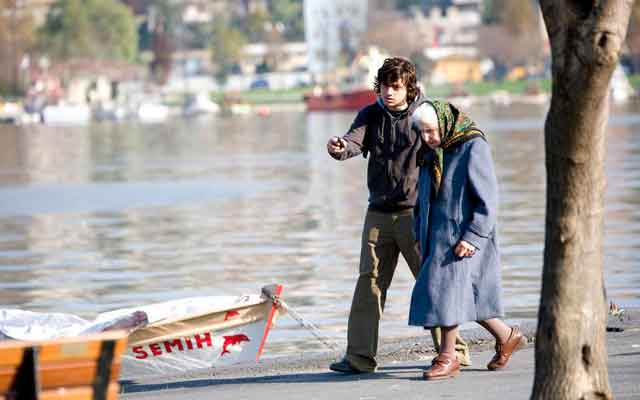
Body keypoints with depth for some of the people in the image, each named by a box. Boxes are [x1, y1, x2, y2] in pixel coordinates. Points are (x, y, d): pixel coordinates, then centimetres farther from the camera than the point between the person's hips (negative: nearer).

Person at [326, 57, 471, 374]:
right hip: (378, 213, 3)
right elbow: (354, 142, -13)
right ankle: (359, 356, 3)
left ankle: (454, 350, 13)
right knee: (369, 283, 0)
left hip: (415, 212, -3)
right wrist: (339, 148, -37)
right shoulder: (371, 115, 4)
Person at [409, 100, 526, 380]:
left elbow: (488, 199, -15)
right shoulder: (431, 154, 11)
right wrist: (420, 235, 12)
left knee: (447, 290, -10)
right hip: (437, 234, 8)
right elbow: (424, 197, 21)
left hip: (463, 235, -8)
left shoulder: (474, 148, -12)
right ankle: (507, 336, 24)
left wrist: (472, 238, -21)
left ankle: (447, 357, -2)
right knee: (465, 298, 9)